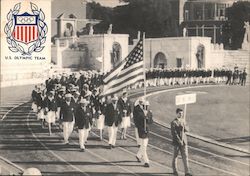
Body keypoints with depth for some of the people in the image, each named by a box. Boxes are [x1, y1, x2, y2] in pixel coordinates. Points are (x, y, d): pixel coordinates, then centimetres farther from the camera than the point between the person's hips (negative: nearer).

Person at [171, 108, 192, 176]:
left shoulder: (183, 120, 9)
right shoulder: (173, 122, -10)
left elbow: (186, 130, 11)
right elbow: (173, 133, -14)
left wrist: (184, 127, -11)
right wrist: (179, 141, -17)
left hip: (184, 141, 5)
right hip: (176, 142, -5)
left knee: (185, 156, -2)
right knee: (175, 156, 8)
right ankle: (175, 170, 24)